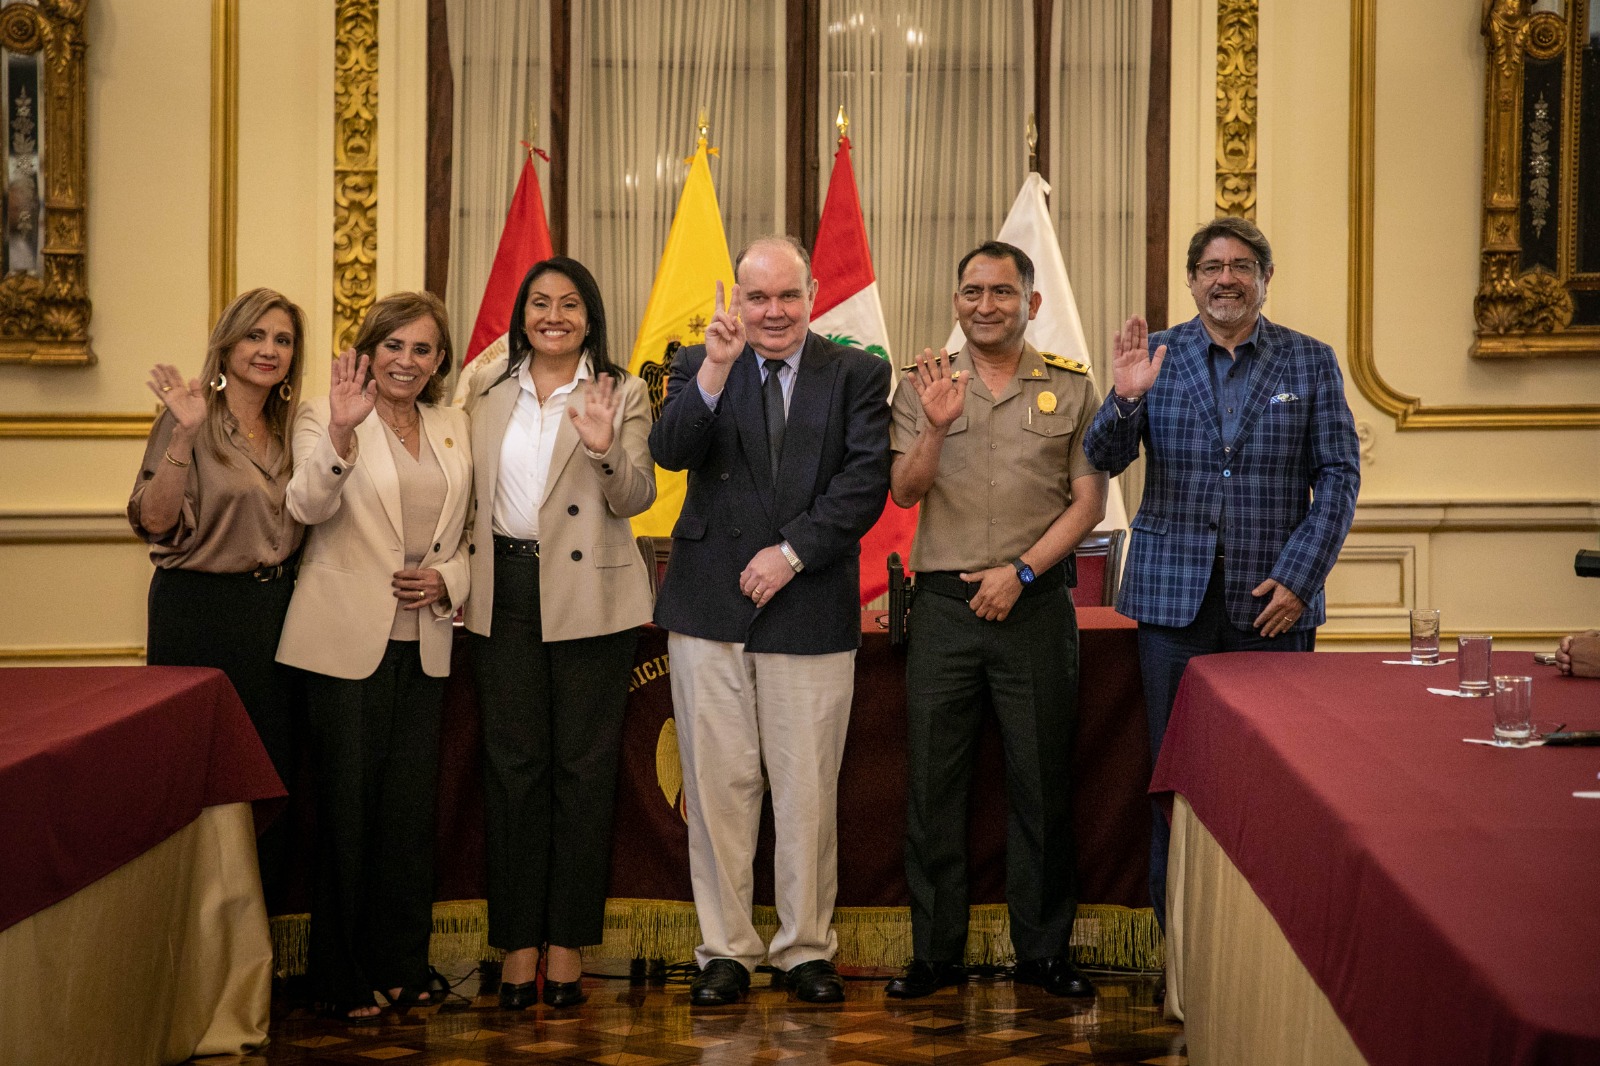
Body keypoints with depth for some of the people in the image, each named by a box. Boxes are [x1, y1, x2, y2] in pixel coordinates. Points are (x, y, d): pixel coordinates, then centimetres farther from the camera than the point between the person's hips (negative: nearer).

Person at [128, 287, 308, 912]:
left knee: (271, 765, 9)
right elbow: (155, 522, -16)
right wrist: (184, 435, -26)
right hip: (202, 612, -6)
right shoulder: (192, 421, -6)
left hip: (274, 609, 6)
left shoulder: (288, 428, 13)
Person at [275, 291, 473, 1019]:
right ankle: (342, 975, 11)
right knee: (349, 802, 0)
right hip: (349, 639, -5)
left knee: (412, 804, 8)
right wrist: (340, 431, -35)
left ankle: (400, 962, 20)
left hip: (424, 642, 5)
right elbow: (310, 506, -20)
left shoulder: (454, 426, 13)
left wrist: (447, 578, -2)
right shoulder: (324, 417, -2)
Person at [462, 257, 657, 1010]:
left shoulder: (621, 394, 3)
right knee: (513, 765, 3)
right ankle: (518, 940, 9)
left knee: (583, 767, 1)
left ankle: (567, 942, 8)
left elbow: (636, 499, -6)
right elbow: (470, 493, 16)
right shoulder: (488, 395, 13)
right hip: (504, 595, 3)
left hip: (588, 600, -2)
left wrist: (606, 449, -23)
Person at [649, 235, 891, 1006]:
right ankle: (725, 950, 15)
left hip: (812, 608, -1)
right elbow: (669, 452, -10)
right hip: (709, 605, 1)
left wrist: (792, 551, -12)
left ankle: (806, 948, 17)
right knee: (718, 785, 4)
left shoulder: (857, 376, 5)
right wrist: (715, 370, -22)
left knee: (808, 790, 4)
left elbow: (866, 481, -4)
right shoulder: (699, 367, 7)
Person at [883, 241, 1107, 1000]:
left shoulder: (1071, 388, 6)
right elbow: (904, 491, -1)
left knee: (1042, 780, 4)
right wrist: (936, 427, -19)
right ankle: (935, 952, 12)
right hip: (943, 603, 1)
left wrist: (1021, 570, -9)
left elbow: (1088, 502, 2)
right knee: (934, 780, 3)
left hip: (1034, 603, -1)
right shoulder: (925, 386, 8)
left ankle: (1044, 950, 15)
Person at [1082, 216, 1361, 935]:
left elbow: (1340, 476, 3)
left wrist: (1299, 577, -7)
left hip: (1273, 602, 0)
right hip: (1176, 597, 0)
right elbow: (1103, 461, 1)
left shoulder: (1310, 362, 7)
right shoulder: (1155, 356, 6)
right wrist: (1124, 398, -20)